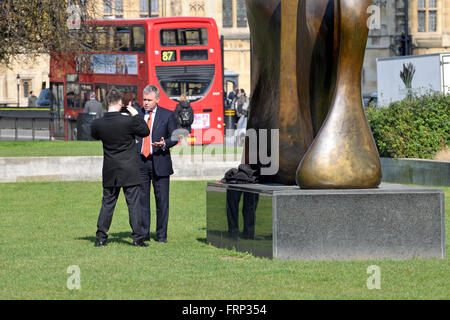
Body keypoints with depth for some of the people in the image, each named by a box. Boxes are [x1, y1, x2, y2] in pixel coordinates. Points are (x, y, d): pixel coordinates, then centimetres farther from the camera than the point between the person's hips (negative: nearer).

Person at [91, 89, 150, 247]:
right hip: (129, 170, -3)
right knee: (134, 203, 3)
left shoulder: (98, 123, -8)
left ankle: (101, 237, 11)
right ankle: (137, 237, 2)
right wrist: (136, 115, 5)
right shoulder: (128, 120, -17)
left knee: (108, 202, 12)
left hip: (110, 171, 3)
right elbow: (145, 131, -2)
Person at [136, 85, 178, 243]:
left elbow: (174, 137, 3)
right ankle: (143, 233, 11)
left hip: (159, 162, -2)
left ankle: (161, 234, 8)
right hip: (140, 161, 2)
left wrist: (164, 144, -16)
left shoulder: (167, 115, 3)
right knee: (141, 198, 4)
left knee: (162, 200, 0)